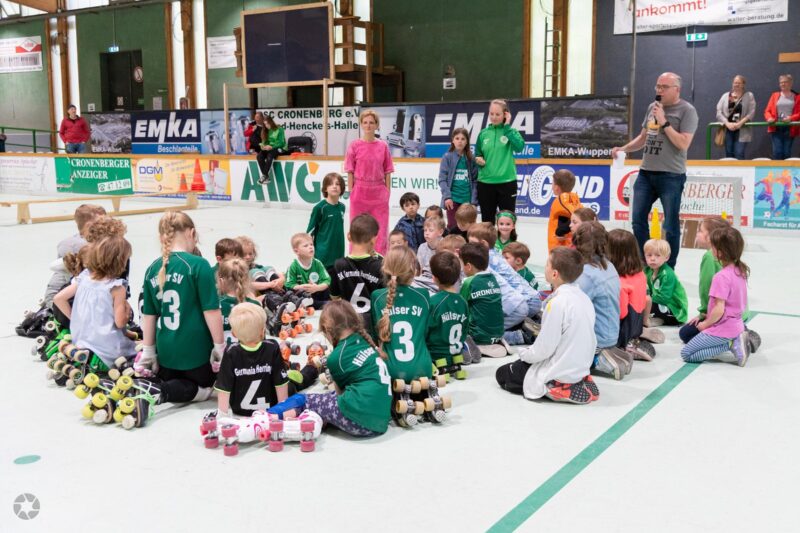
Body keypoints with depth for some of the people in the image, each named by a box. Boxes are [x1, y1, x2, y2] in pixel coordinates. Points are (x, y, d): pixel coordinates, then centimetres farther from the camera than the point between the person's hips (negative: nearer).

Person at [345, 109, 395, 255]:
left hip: (379, 193, 1)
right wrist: (351, 192, -3)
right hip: (360, 192, -1)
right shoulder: (355, 146, -2)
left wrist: (388, 192, 3)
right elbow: (350, 172, 0)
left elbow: (387, 172, 6)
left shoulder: (383, 146, 3)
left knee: (381, 230, 2)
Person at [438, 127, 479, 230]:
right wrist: (447, 196, -12)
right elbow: (442, 179, -3)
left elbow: (474, 180, 7)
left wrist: (473, 200, 0)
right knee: (453, 226, -1)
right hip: (453, 199, -2)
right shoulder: (447, 157, 0)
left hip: (467, 200, 2)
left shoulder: (471, 159, 6)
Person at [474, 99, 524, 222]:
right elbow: (477, 155, 13)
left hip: (507, 182, -2)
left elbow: (519, 146, -21)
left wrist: (507, 126, -16)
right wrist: (478, 160, -9)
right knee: (487, 220, 11)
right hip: (485, 182, 2)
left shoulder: (511, 131, -1)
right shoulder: (483, 133, 5)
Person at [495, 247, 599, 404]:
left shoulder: (558, 302, -25)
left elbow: (544, 348, -21)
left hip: (561, 373, -9)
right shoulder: (583, 297, 0)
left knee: (502, 374, 9)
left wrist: (524, 354, -1)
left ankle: (559, 388, -2)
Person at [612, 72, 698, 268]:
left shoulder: (687, 110, -6)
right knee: (638, 219, 6)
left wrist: (664, 122, -15)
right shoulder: (652, 107, 13)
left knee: (670, 225, 1)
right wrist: (622, 149, 9)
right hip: (646, 173, 6)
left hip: (671, 176, -6)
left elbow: (683, 144, -16)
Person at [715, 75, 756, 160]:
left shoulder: (749, 96, 6)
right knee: (729, 154, 4)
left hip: (742, 131, -2)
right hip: (728, 130, 2)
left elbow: (751, 113, -4)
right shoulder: (725, 96, 11)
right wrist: (727, 123, -13)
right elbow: (719, 113, 3)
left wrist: (740, 123, -17)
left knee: (739, 154, -10)